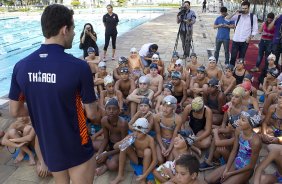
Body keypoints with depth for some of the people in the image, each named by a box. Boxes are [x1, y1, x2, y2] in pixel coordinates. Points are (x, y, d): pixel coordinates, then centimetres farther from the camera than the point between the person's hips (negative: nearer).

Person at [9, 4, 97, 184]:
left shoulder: (21, 66, -10)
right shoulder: (79, 66, -25)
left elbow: (15, 111, 0)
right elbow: (91, 114, -16)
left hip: (48, 148, 5)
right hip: (77, 149, -4)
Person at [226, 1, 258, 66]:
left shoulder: (253, 16, 0)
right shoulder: (238, 15, 2)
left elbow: (255, 29, 3)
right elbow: (227, 18, -4)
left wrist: (250, 37, -9)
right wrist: (235, 13, -14)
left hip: (245, 41, 0)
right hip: (236, 40, 0)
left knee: (241, 57, 9)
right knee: (233, 56, 2)